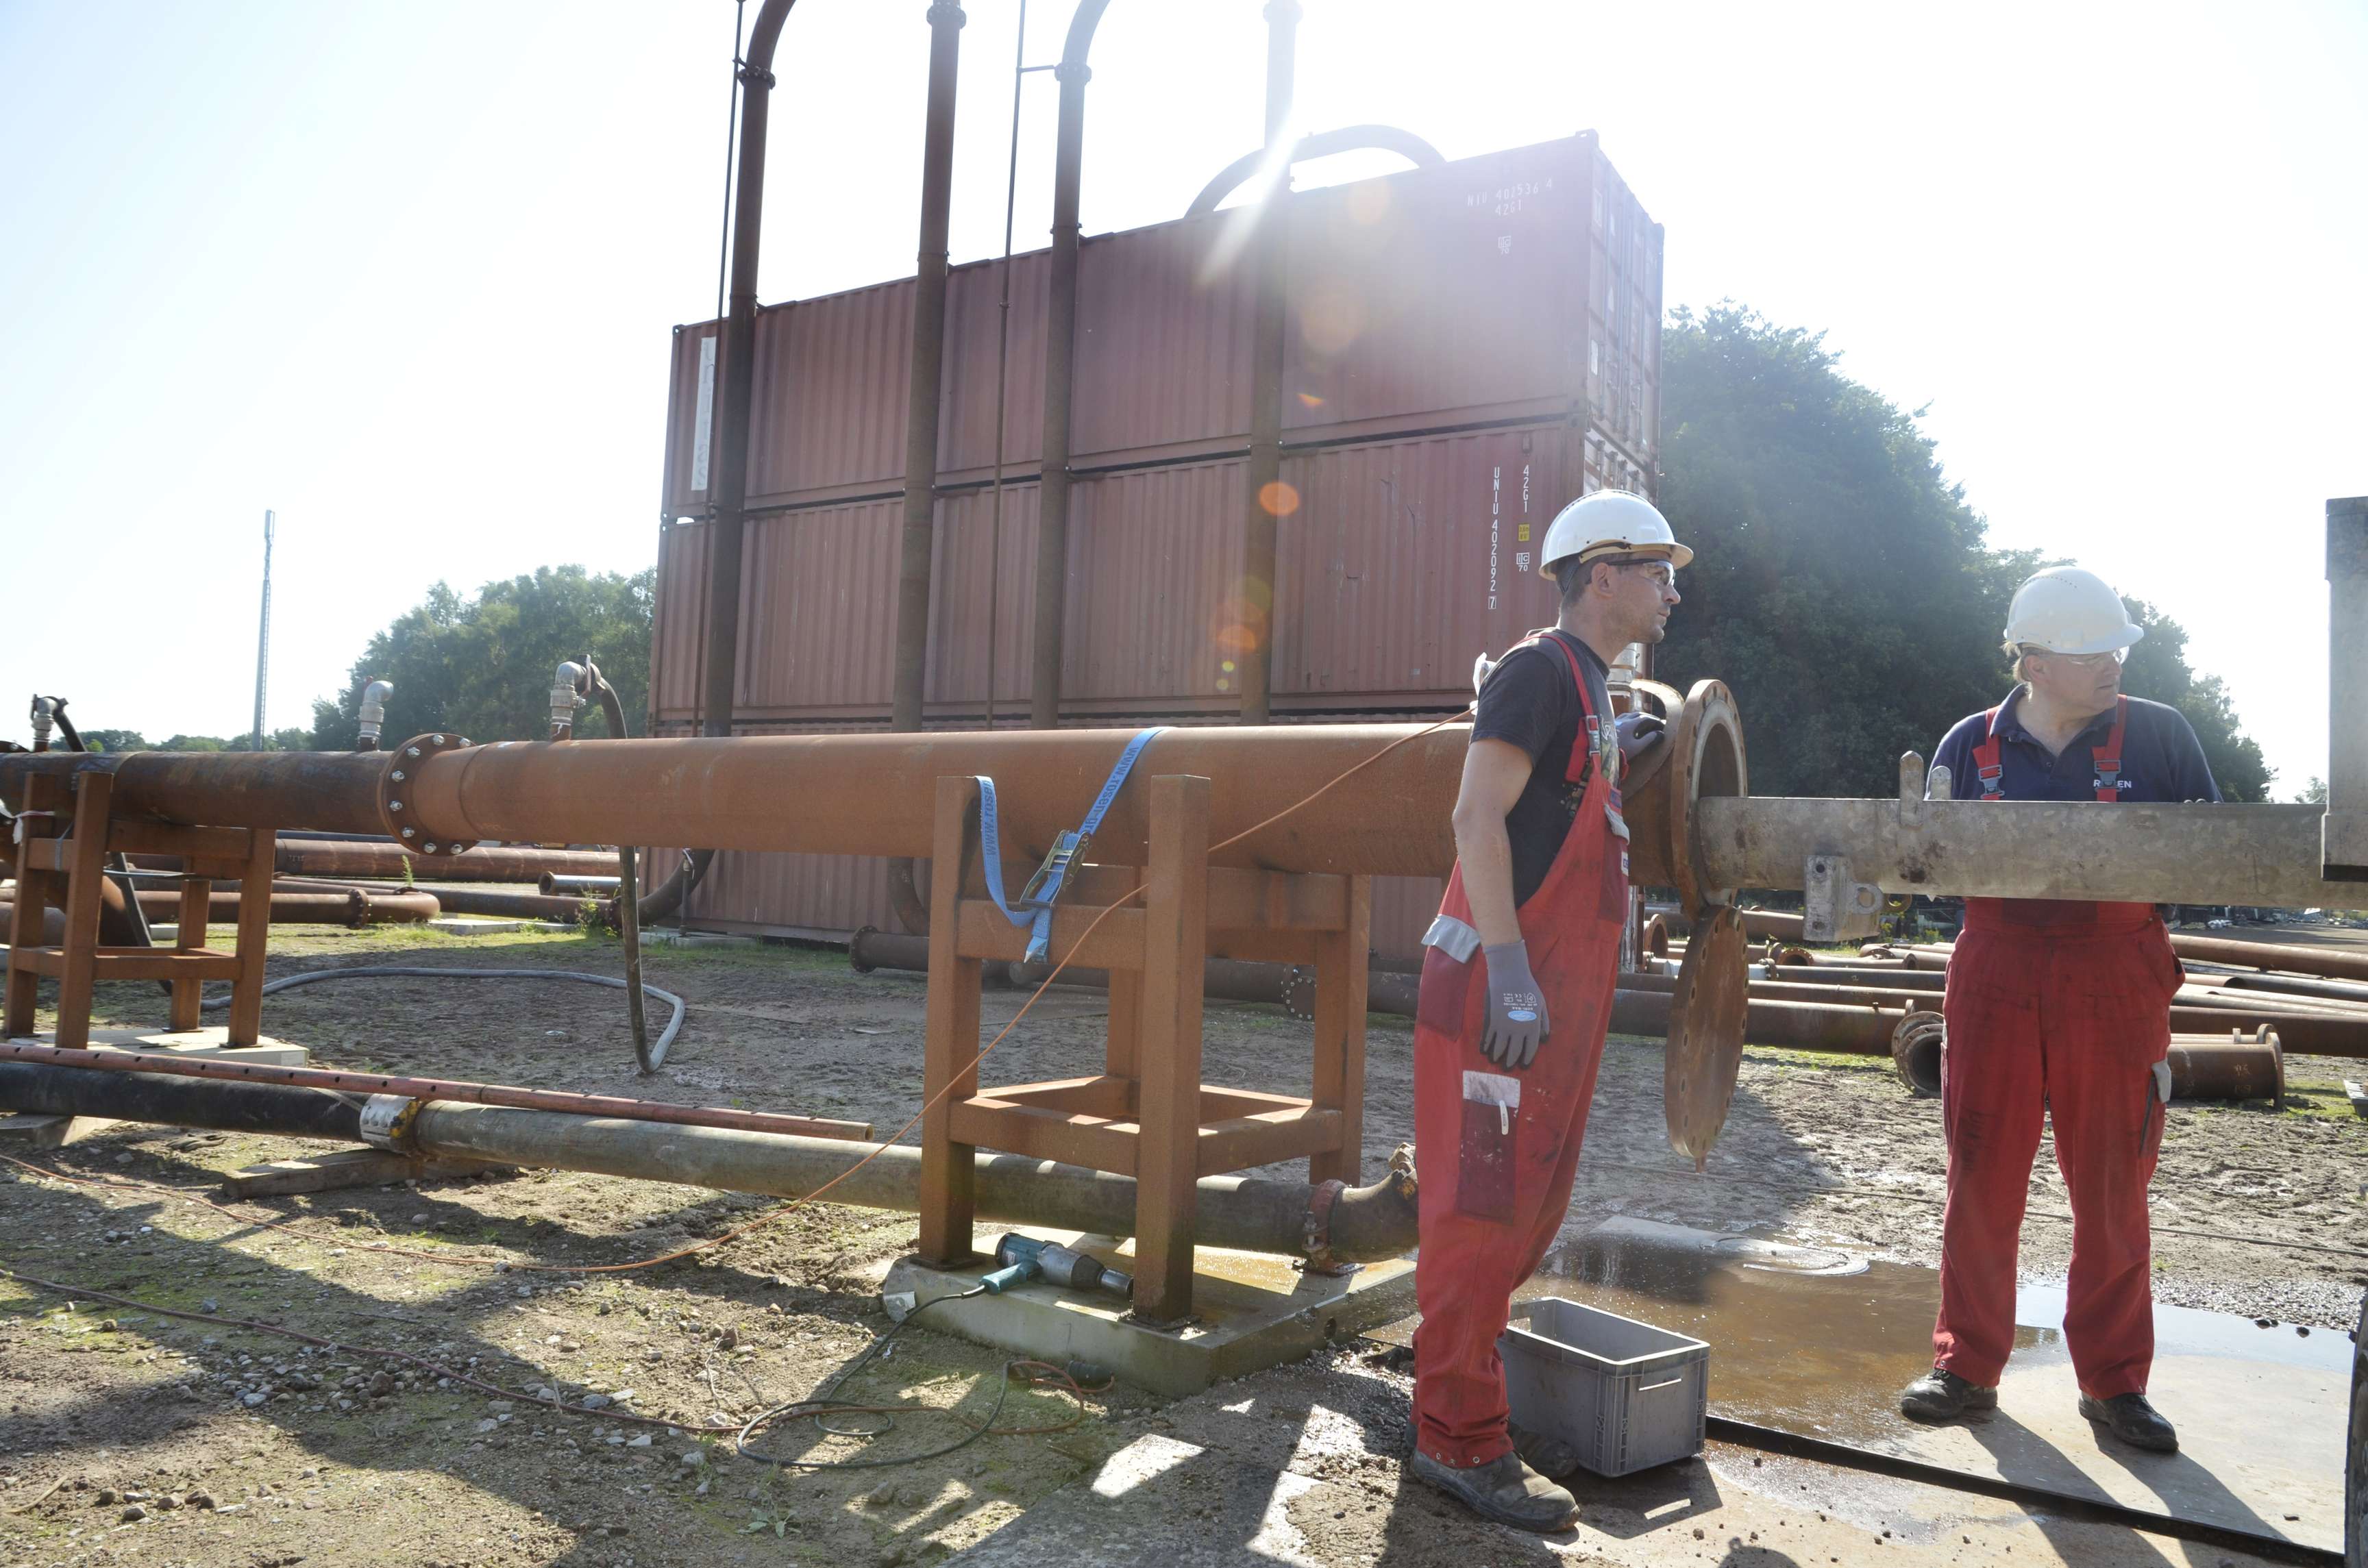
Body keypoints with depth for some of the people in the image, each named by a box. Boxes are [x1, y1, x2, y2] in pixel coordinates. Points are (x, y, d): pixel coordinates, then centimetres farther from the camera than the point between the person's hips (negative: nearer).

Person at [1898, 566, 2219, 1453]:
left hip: (2114, 987, 0)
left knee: (2113, 1190, 8)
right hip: (1997, 978, 1)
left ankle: (2114, 1383, 24)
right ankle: (1966, 1368, 20)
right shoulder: (1972, 746, 4)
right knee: (1981, 1181, 6)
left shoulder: (2156, 736, 2)